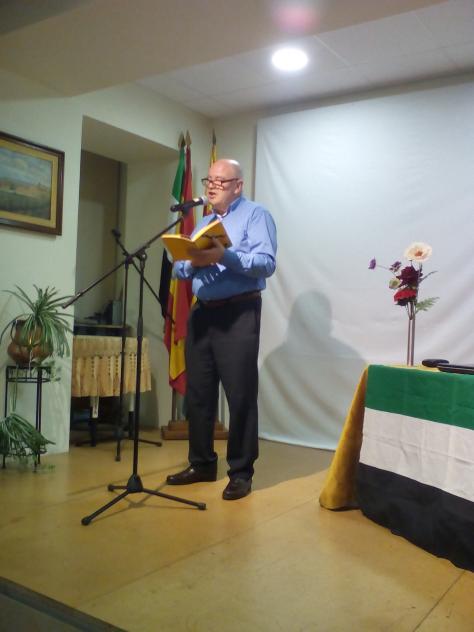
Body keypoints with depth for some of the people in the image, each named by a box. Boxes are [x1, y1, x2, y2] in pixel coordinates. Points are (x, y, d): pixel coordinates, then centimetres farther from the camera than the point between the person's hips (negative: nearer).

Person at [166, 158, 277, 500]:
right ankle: (202, 463, 24)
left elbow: (267, 263, -15)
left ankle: (241, 472, 9)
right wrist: (193, 262, -9)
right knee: (198, 393, 11)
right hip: (202, 313, 7)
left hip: (239, 314, -7)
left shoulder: (256, 215, 0)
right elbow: (178, 269, 14)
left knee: (240, 396, -3)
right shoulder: (202, 223, 21)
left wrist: (224, 257, -27)